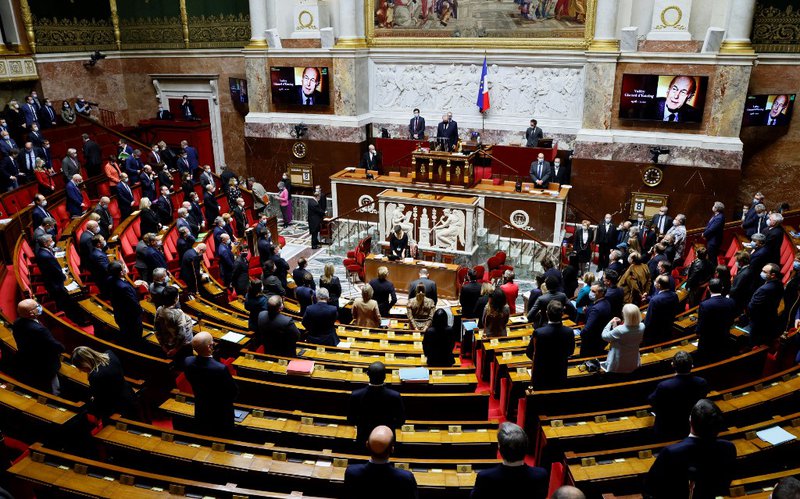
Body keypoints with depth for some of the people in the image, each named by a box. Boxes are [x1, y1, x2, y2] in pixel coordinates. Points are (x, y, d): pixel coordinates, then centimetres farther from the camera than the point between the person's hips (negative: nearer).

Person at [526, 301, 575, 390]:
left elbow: (529, 353, -10)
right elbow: (570, 352, 2)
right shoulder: (569, 332, -18)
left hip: (541, 377, -3)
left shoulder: (538, 332, -27)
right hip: (560, 376, 3)